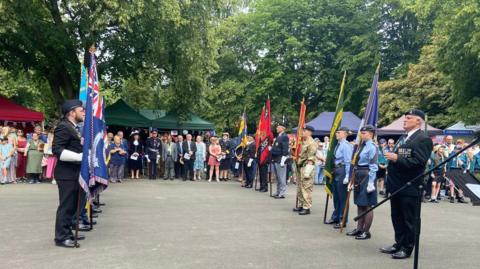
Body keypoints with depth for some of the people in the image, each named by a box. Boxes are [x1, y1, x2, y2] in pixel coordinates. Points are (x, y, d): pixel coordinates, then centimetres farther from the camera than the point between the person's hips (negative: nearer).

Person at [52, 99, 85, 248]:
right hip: (66, 173, -10)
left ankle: (67, 233, 26)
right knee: (66, 205, -4)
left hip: (75, 172, 10)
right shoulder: (63, 127, -15)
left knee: (72, 205, 16)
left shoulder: (74, 128, 15)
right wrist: (79, 157, -26)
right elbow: (57, 149, -23)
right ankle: (61, 237, 4)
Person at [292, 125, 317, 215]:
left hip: (307, 167, -10)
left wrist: (307, 169, -23)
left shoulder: (311, 143, -13)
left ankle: (307, 208, -2)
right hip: (301, 167, 10)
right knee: (299, 188, 15)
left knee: (306, 188, -7)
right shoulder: (303, 142, 17)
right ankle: (301, 205, 25)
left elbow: (311, 158, -19)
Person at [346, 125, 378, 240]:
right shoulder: (362, 146, 13)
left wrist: (370, 183, -19)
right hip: (359, 177, 9)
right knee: (359, 204, 14)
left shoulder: (372, 147, -12)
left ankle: (366, 232, 8)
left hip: (367, 177, -9)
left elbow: (373, 167, -16)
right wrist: (354, 179, 17)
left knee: (367, 205, -1)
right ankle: (359, 228, 24)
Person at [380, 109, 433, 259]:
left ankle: (407, 248, 14)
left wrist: (397, 159, -21)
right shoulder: (403, 138, 17)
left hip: (410, 188, -9)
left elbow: (419, 162, -22)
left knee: (409, 220, 3)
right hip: (397, 185, 9)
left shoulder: (423, 139, -11)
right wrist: (391, 161, 9)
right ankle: (398, 244, 28)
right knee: (397, 218, 16)